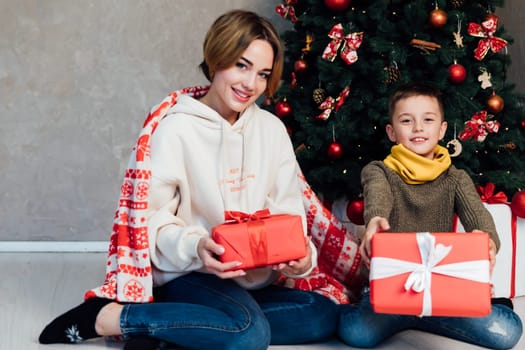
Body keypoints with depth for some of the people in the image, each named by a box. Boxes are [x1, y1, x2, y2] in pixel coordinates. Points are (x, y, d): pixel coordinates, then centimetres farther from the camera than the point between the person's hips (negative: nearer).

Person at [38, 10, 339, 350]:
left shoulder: (272, 129, 6)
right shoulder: (176, 128, -10)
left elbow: (289, 212, 3)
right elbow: (151, 217, -11)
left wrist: (301, 254, -18)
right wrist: (194, 246, -30)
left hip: (253, 280, 7)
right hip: (187, 274, -7)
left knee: (324, 316, -16)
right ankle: (106, 316, -18)